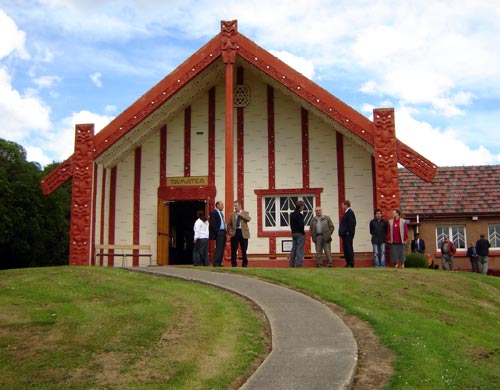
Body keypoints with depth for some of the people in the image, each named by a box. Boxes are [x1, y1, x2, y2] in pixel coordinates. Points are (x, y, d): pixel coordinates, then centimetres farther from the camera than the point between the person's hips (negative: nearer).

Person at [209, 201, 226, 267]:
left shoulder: (221, 213, 20)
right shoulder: (214, 213, -8)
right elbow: (212, 224, -15)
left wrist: (225, 231, 13)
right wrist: (217, 231, -17)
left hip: (223, 233, 9)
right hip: (219, 233, -9)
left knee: (221, 249, 8)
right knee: (218, 248, -12)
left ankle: (219, 263, 12)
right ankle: (216, 263, -10)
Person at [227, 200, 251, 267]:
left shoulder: (245, 213, 8)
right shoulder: (232, 214, 11)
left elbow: (248, 219, -13)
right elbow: (229, 224, 13)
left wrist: (241, 214, -14)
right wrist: (230, 231, -1)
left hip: (243, 233, -1)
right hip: (235, 233, 1)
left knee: (244, 250, 3)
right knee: (233, 250, 1)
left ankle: (245, 264, 11)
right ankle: (234, 264, 9)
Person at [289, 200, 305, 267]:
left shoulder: (291, 215, 10)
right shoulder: (300, 215, -15)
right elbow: (301, 225, -20)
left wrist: (293, 231, 14)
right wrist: (303, 232, -5)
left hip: (293, 234, 8)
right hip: (300, 234, -8)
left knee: (293, 249, 11)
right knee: (300, 250, -5)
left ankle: (291, 265, 13)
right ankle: (298, 265, -7)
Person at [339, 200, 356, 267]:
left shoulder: (350, 212, -11)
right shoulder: (346, 213, 18)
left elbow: (351, 224, -19)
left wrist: (347, 232, -20)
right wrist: (341, 233, 13)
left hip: (348, 234, -10)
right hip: (345, 235, 10)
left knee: (349, 249, -7)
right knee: (346, 249, 11)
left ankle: (351, 264, -4)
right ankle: (348, 263, 15)